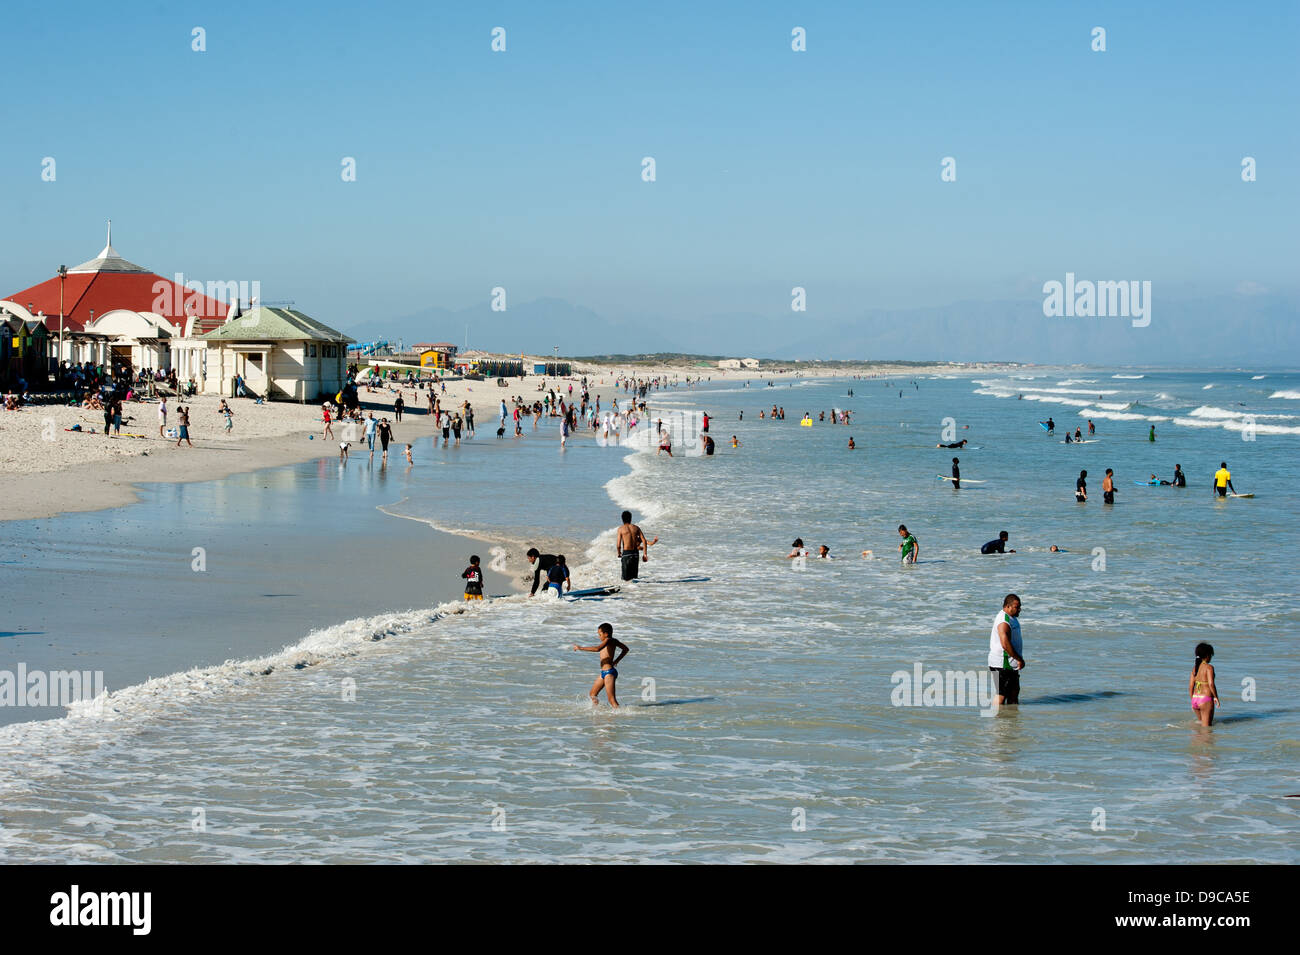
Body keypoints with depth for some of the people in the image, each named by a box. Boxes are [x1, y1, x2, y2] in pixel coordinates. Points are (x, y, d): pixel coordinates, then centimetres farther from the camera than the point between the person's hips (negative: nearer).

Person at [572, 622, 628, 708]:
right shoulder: (614, 641, 11)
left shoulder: (608, 640, -16)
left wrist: (580, 648, -27)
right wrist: (616, 661, 25)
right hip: (604, 672, 10)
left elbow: (597, 649, -32)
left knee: (612, 700, -12)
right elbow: (625, 649, 26)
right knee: (592, 695, 16)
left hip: (609, 672, -10)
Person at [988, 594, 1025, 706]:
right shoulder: (1004, 621, -21)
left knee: (1014, 691, 16)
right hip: (1003, 663, -11)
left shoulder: (1011, 618, 14)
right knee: (1001, 693, -8)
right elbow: (1005, 644, -29)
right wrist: (1019, 659, -22)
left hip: (1010, 664, 11)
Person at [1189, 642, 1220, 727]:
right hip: (1206, 699, -7)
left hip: (1195, 698, 7)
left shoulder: (1195, 667, 9)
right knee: (1206, 726, -1)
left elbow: (1191, 686, 11)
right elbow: (1211, 684, -19)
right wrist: (1216, 697, -7)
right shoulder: (1209, 667, -10)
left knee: (1201, 724, 22)